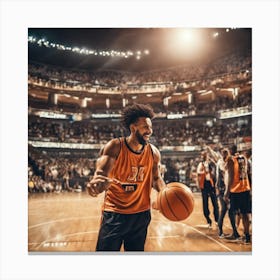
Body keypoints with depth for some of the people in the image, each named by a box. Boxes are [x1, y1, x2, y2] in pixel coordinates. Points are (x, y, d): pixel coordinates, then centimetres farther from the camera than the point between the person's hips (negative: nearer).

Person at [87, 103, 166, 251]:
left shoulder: (153, 152, -2)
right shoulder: (114, 146, -15)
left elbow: (156, 178, 9)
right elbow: (101, 172, -24)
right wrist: (97, 181, -50)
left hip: (141, 214, 4)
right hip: (114, 213, -4)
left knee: (136, 250, 17)